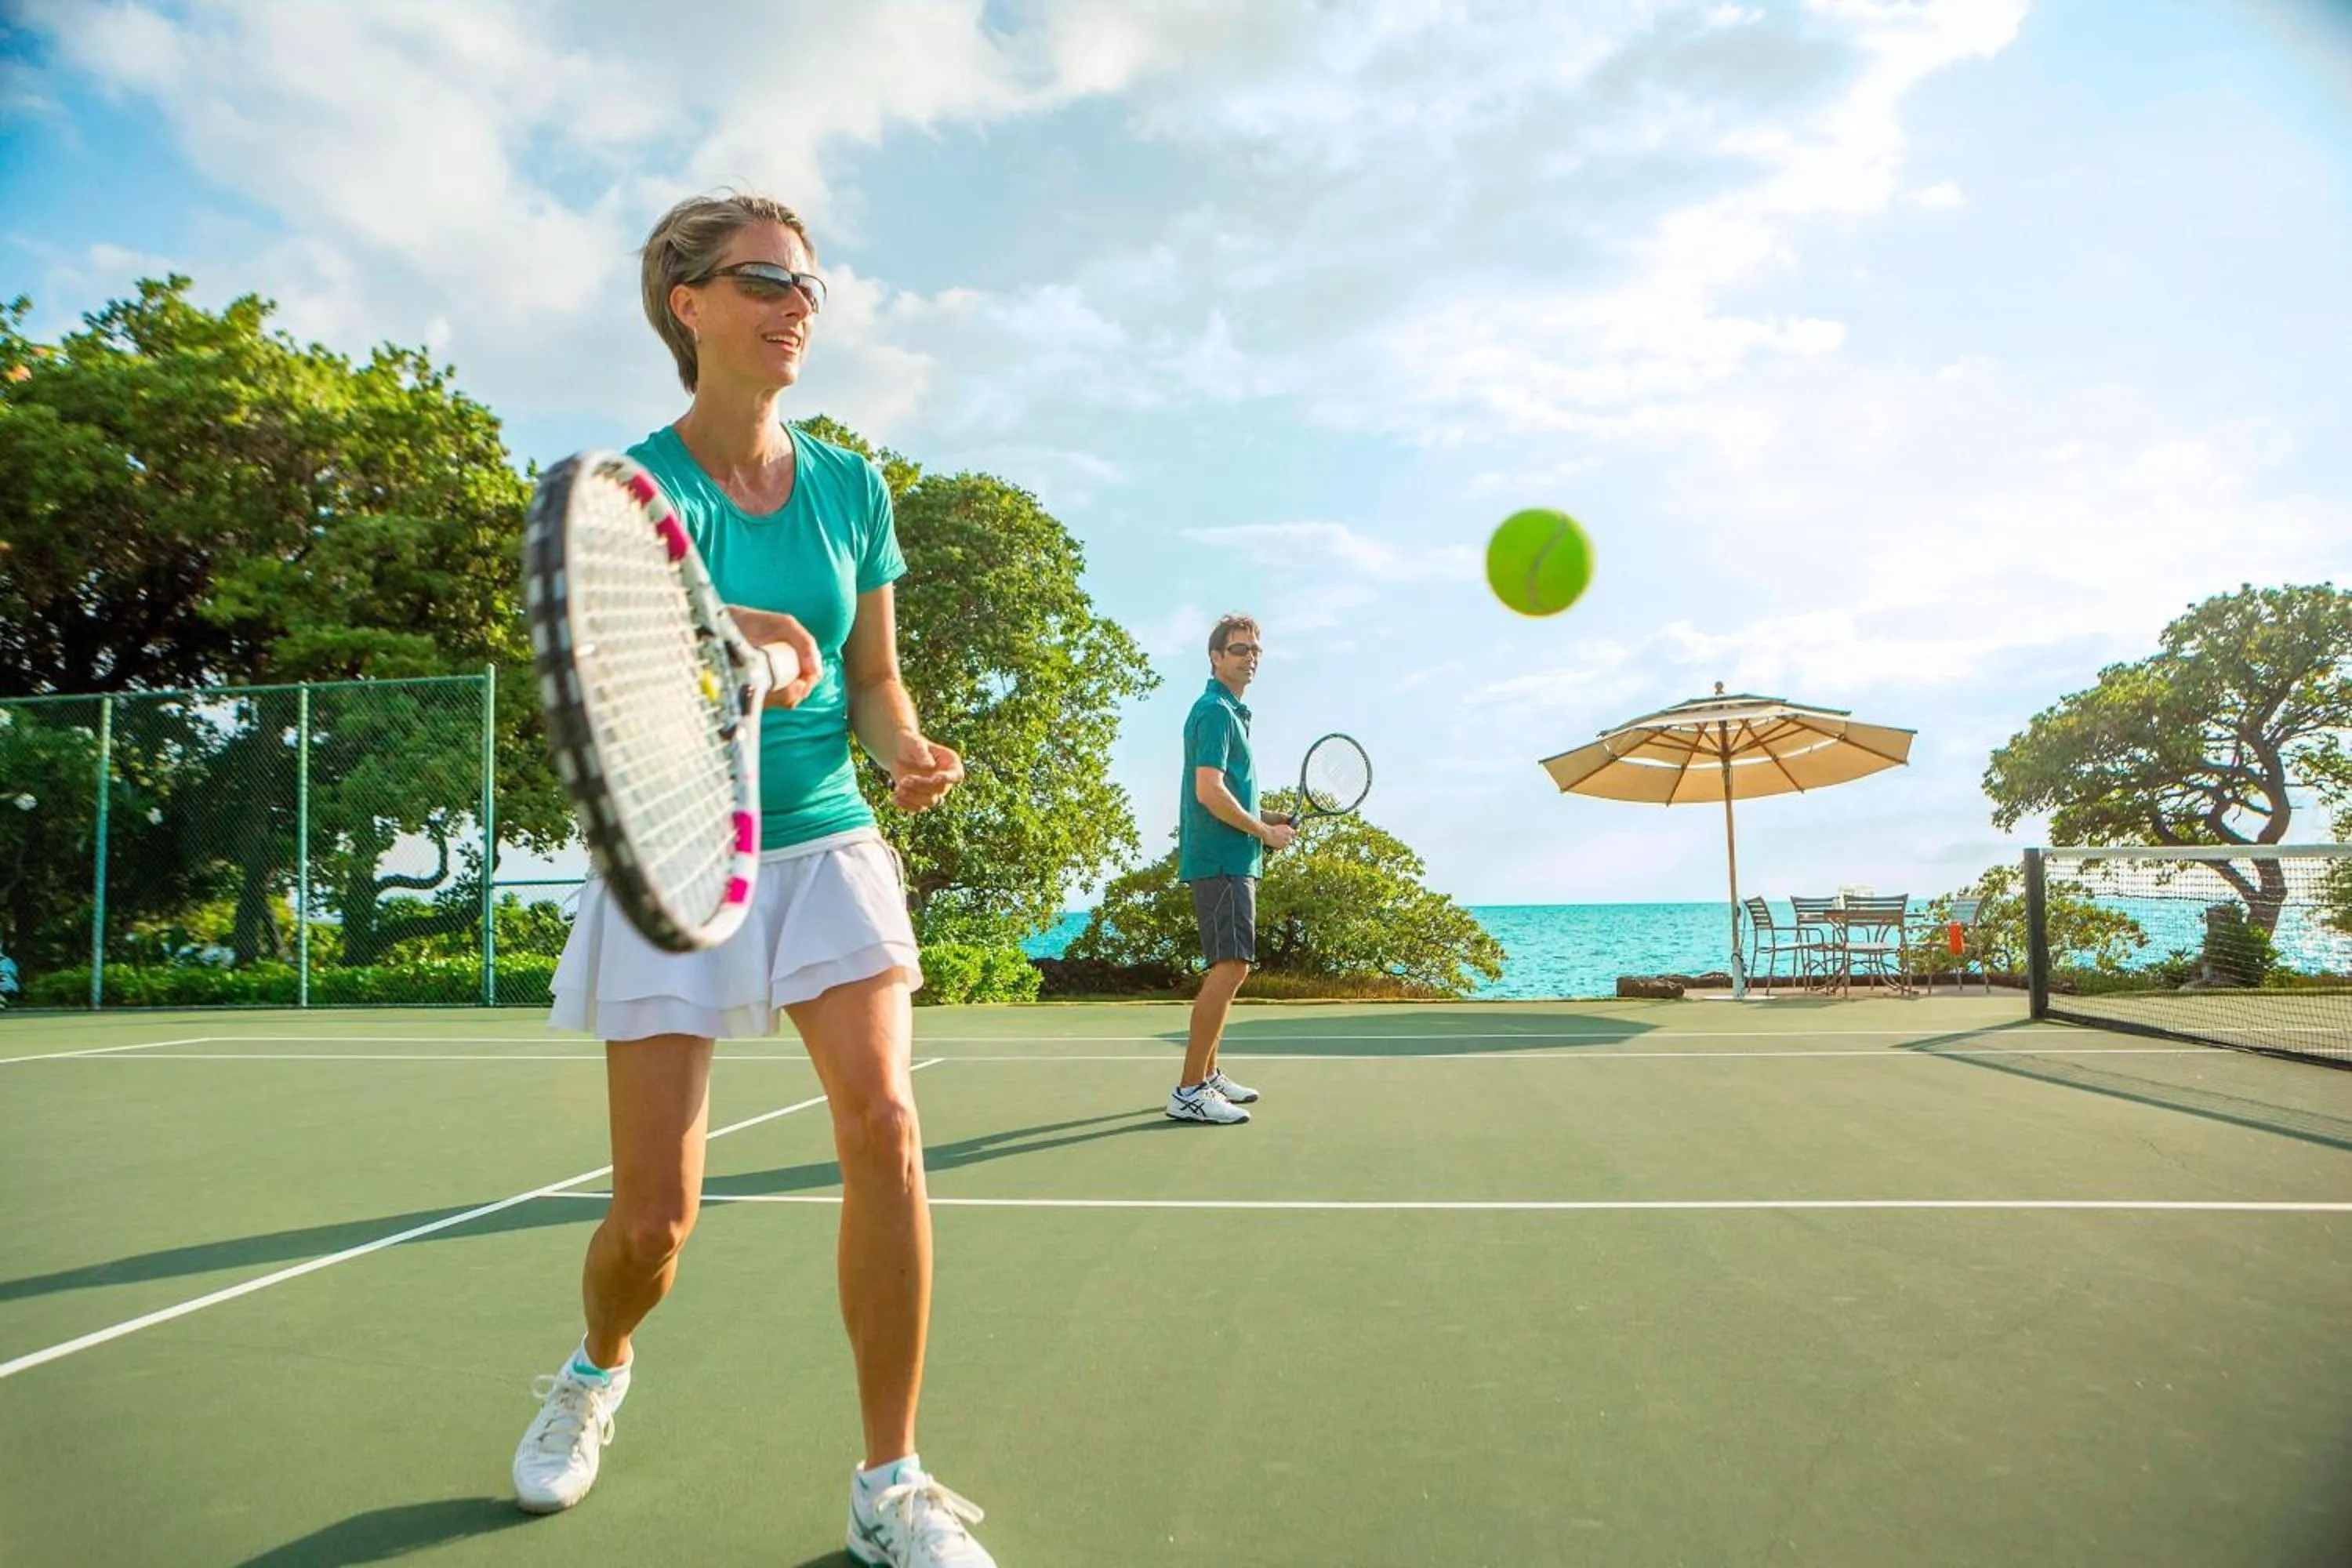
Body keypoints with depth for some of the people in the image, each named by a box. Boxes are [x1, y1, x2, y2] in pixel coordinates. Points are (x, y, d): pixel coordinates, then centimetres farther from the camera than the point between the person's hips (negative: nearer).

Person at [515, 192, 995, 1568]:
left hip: (826, 846, 3)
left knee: (885, 1126, -17)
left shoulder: (853, 489, 5)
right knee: (656, 1210, -1)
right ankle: (598, 1371, 38)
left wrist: (907, 749, -12)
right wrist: (747, 646, -51)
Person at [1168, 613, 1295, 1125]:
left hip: (1232, 859, 11)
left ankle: (1208, 1074, 23)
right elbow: (1209, 792, -21)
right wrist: (1264, 832, -12)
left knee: (1229, 968, 15)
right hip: (1220, 859, -11)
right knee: (1231, 967, -15)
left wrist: (1264, 820, 14)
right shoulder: (1216, 711, -11)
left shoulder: (1229, 712, 21)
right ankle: (1189, 1092, -14)